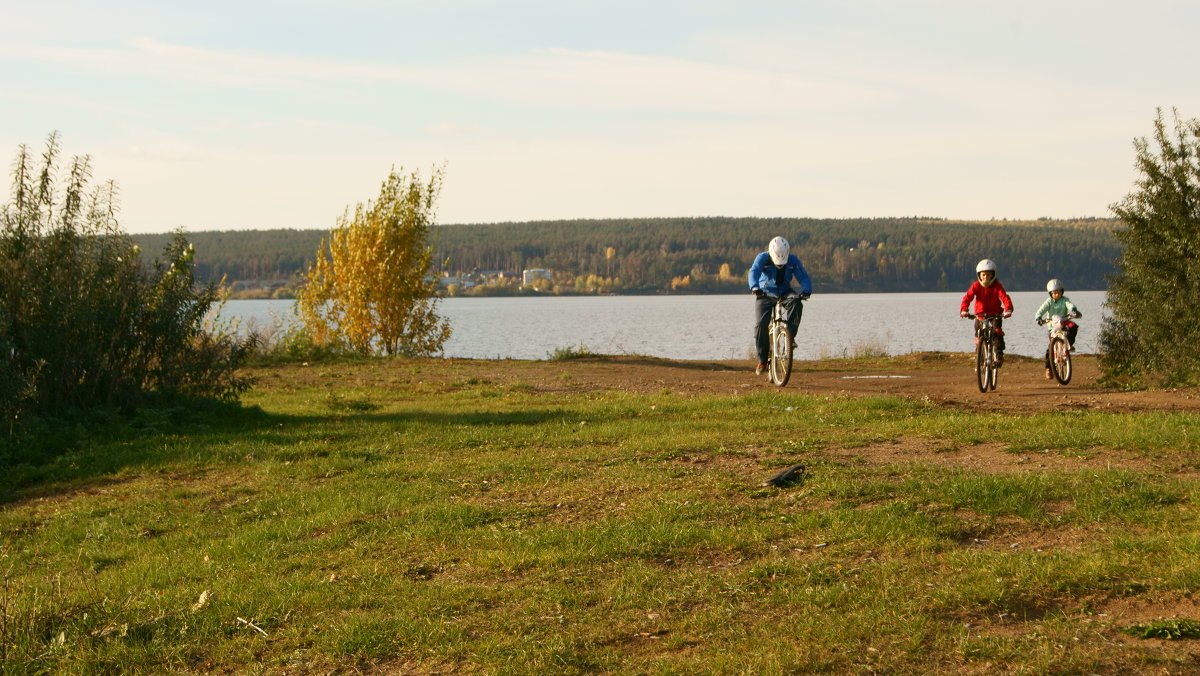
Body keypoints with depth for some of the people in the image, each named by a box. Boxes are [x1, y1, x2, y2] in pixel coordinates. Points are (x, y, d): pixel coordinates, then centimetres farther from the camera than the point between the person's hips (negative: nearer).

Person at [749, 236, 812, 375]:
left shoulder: (793, 260, -11)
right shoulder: (762, 258, -17)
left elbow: (804, 277, -15)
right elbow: (754, 272, -33)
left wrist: (806, 290, -36)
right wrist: (755, 288, -54)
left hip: (784, 292, 1)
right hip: (765, 293, -1)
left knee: (796, 303, -33)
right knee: (760, 324, -17)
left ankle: (790, 336, -23)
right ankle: (762, 360, -5)